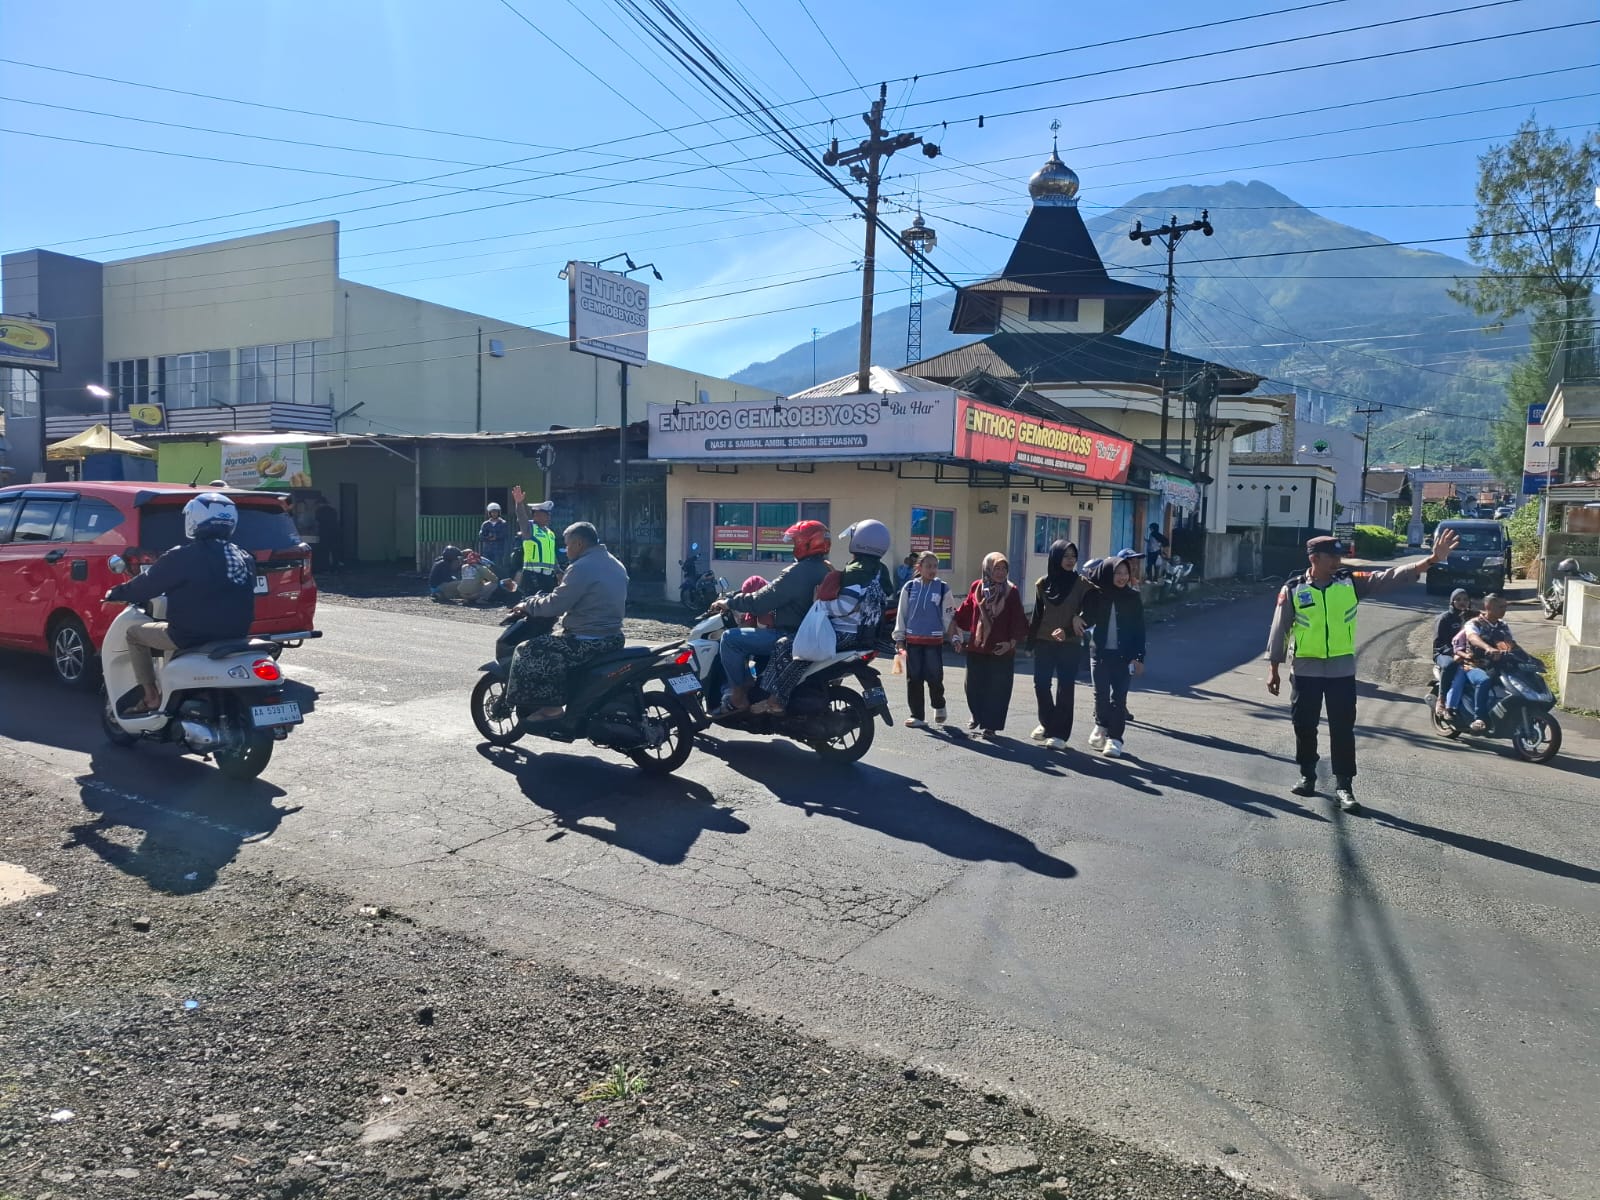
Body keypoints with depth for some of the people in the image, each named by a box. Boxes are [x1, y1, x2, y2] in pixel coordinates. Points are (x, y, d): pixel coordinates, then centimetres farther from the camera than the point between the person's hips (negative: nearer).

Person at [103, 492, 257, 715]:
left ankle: (150, 697, 16)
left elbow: (149, 584, -4)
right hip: (235, 634, 7)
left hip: (194, 635, -7)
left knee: (135, 633, 18)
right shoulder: (243, 558, 6)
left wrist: (117, 593, 14)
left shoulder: (183, 556, -13)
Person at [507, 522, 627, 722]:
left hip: (587, 643, -10)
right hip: (613, 638, 10)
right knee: (554, 642, 32)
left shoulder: (582, 568, -17)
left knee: (527, 653, -1)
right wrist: (565, 583, 27)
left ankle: (551, 707, -2)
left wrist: (528, 606, 0)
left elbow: (555, 605, -16)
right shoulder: (616, 565, 12)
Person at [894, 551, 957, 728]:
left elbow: (949, 615, 5)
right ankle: (917, 715, 12)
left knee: (934, 677, -5)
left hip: (934, 640, -2)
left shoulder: (943, 588, 0)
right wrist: (899, 638, 5)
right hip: (913, 640, 2)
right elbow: (901, 614, 8)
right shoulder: (910, 587, 3)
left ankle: (939, 706, 23)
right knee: (914, 678, 3)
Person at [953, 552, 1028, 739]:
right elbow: (965, 613, 7)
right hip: (976, 647, 2)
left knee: (997, 689, 0)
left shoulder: (1011, 591, -4)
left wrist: (1011, 642, -10)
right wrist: (959, 638, 8)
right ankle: (977, 715, 37)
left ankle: (990, 725, 11)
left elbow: (1018, 620, -3)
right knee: (973, 686, 12)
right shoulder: (976, 587, 1)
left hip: (1001, 650, -2)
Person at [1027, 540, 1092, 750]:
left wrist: (1067, 631, -17)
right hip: (1044, 643, 2)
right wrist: (1030, 641, 9)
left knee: (1065, 688, -1)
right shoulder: (1043, 583, 4)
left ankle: (1060, 733, 4)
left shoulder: (1082, 584, -3)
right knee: (1041, 684, 5)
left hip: (1070, 644, -2)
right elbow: (1037, 614, 9)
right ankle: (1047, 723, 26)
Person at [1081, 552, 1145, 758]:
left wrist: (1139, 657, -3)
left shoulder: (1133, 597, -1)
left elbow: (1139, 629, 1)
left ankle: (1115, 738, 3)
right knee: (1101, 693, 11)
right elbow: (1088, 619, 0)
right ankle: (1101, 726, 33)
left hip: (1123, 654, -1)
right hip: (1099, 651, 1)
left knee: (1118, 697, -3)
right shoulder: (1096, 594, -2)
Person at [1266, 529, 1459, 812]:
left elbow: (1391, 577, -6)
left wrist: (1431, 560, -18)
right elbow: (1279, 632, -1)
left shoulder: (1351, 583, 0)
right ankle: (1307, 776, 25)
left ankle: (1343, 786, 10)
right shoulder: (1293, 590, -6)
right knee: (1305, 727, 8)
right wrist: (1273, 669, 0)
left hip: (1342, 669, 1)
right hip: (1305, 670, -1)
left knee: (1343, 728, 3)